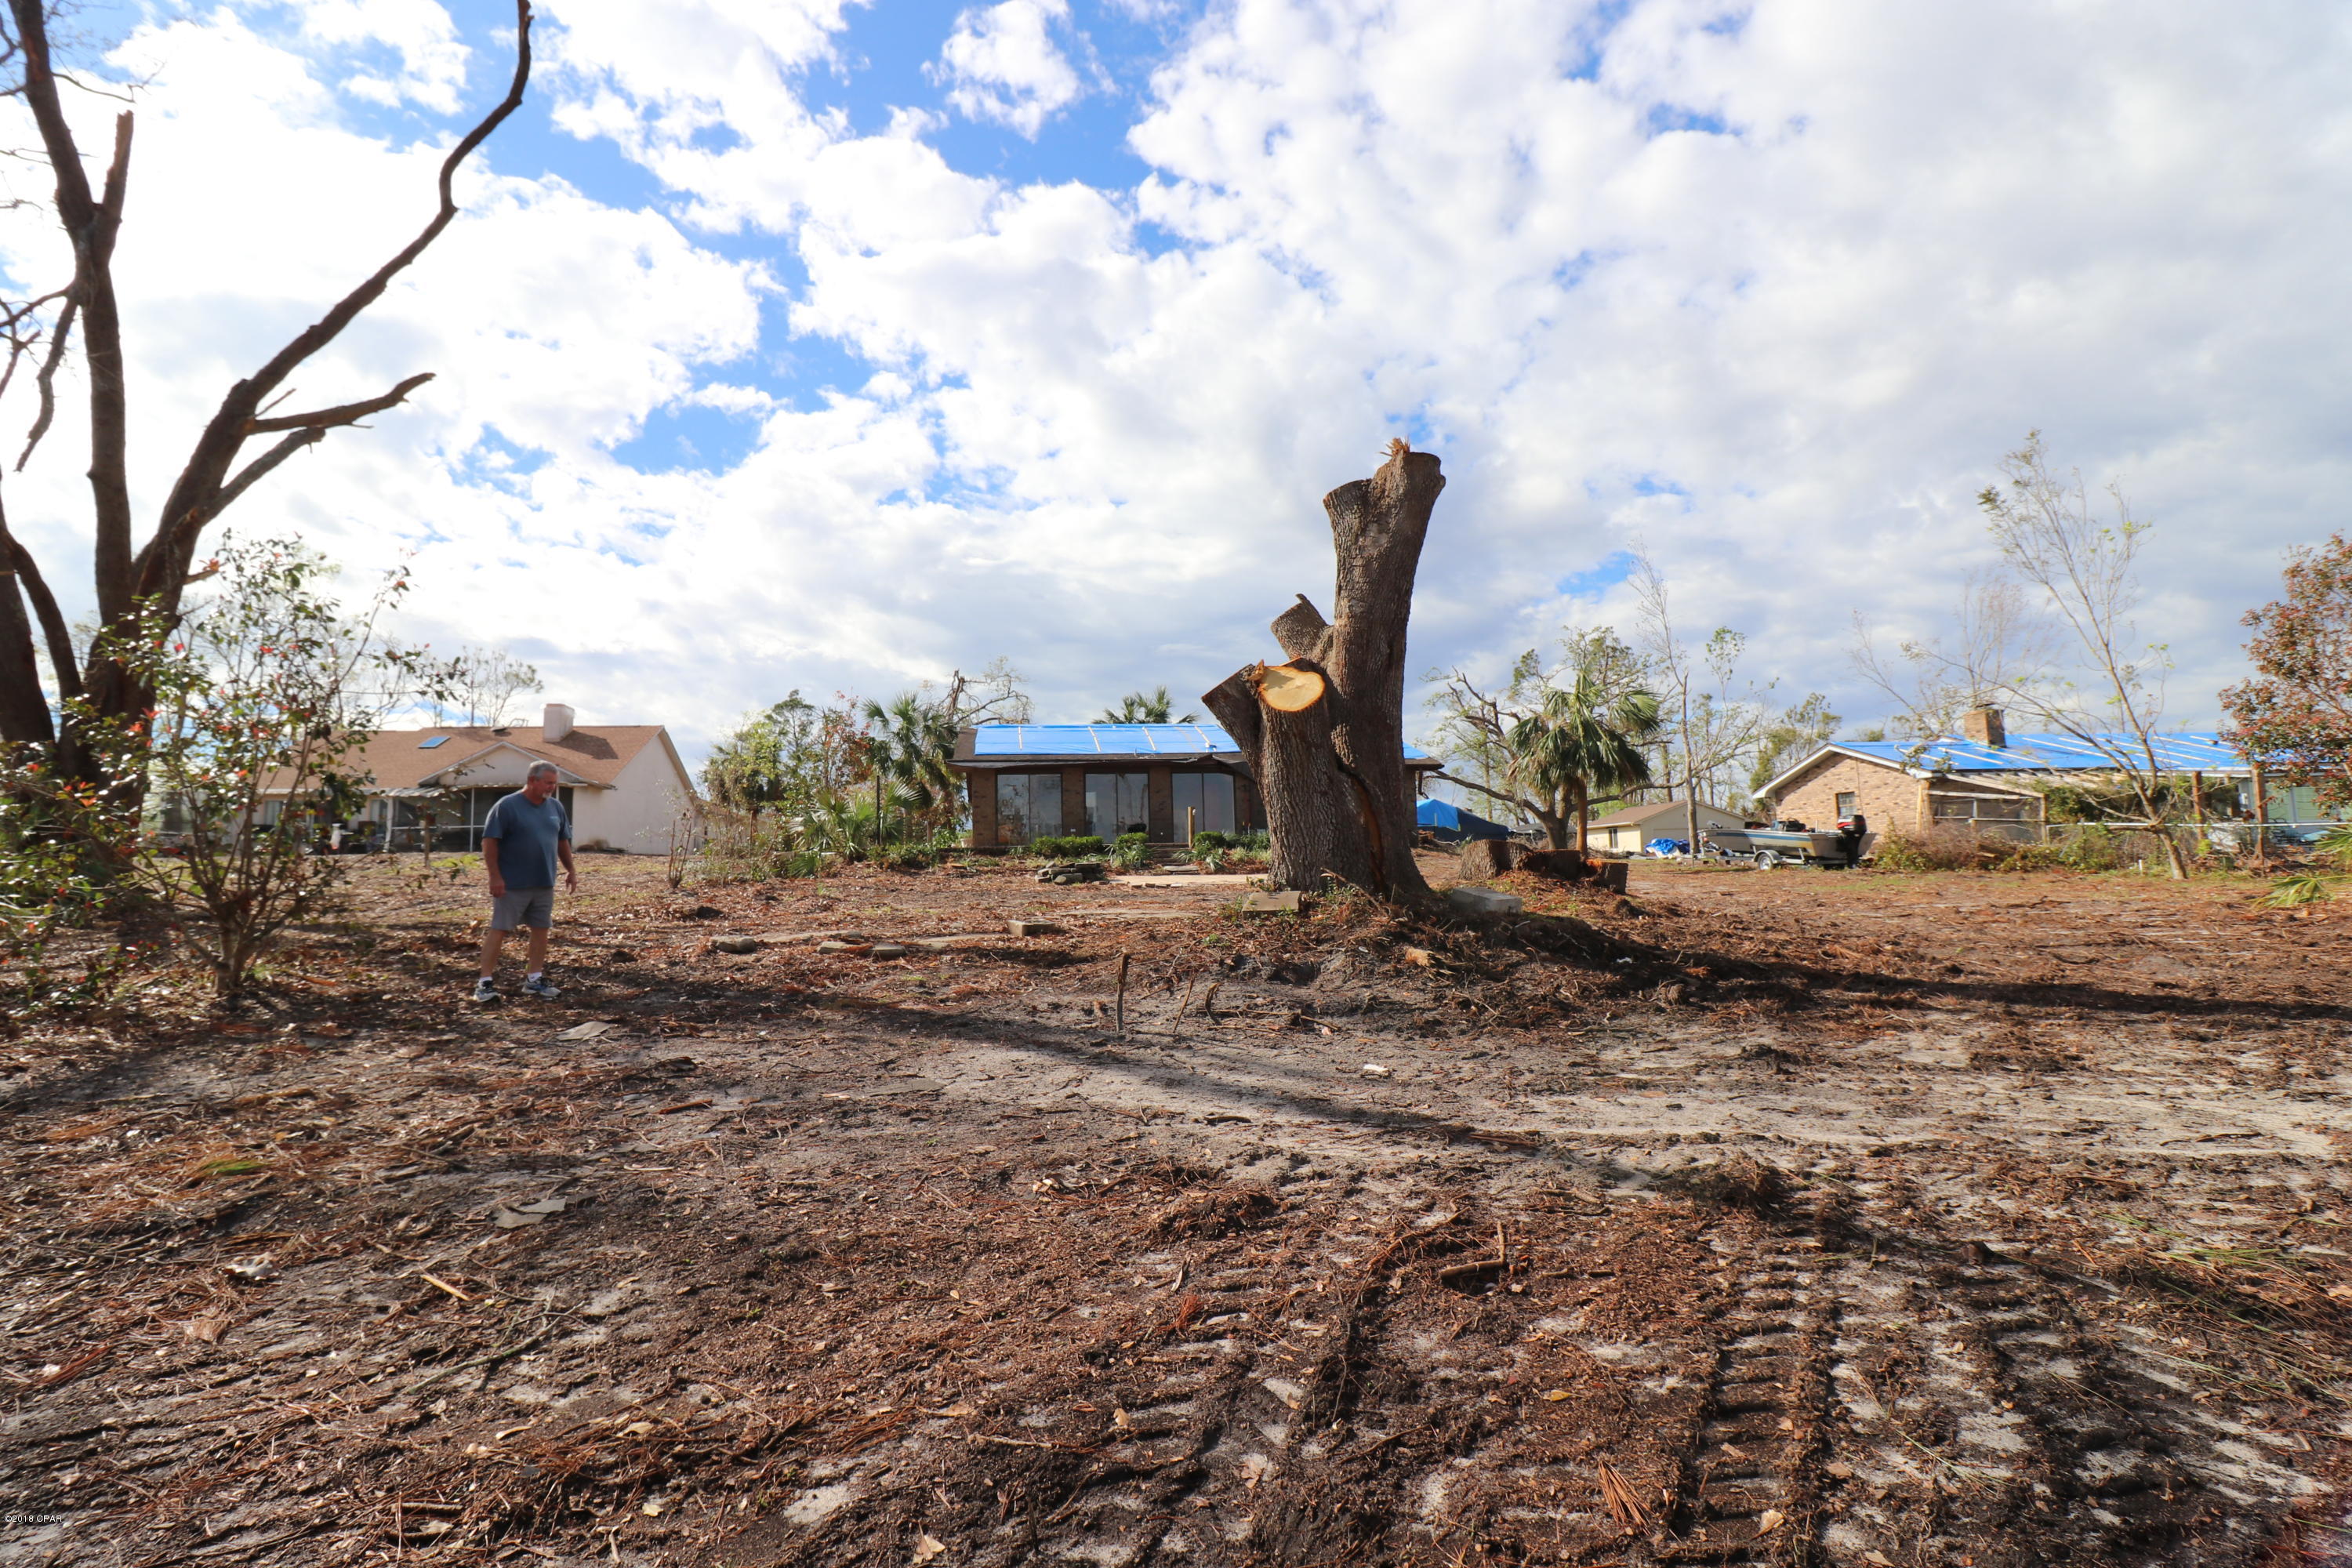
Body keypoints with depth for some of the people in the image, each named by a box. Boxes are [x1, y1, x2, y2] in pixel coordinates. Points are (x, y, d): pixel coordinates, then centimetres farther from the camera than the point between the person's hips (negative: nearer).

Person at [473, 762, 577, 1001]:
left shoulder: (556, 807, 10)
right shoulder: (507, 806, -9)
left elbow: (563, 841, 18)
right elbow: (489, 841, -12)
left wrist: (571, 870, 14)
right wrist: (495, 876, -16)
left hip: (544, 883, 6)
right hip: (511, 884, -6)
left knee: (541, 930, 9)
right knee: (498, 929, -1)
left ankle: (534, 980, 19)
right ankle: (485, 982, 5)